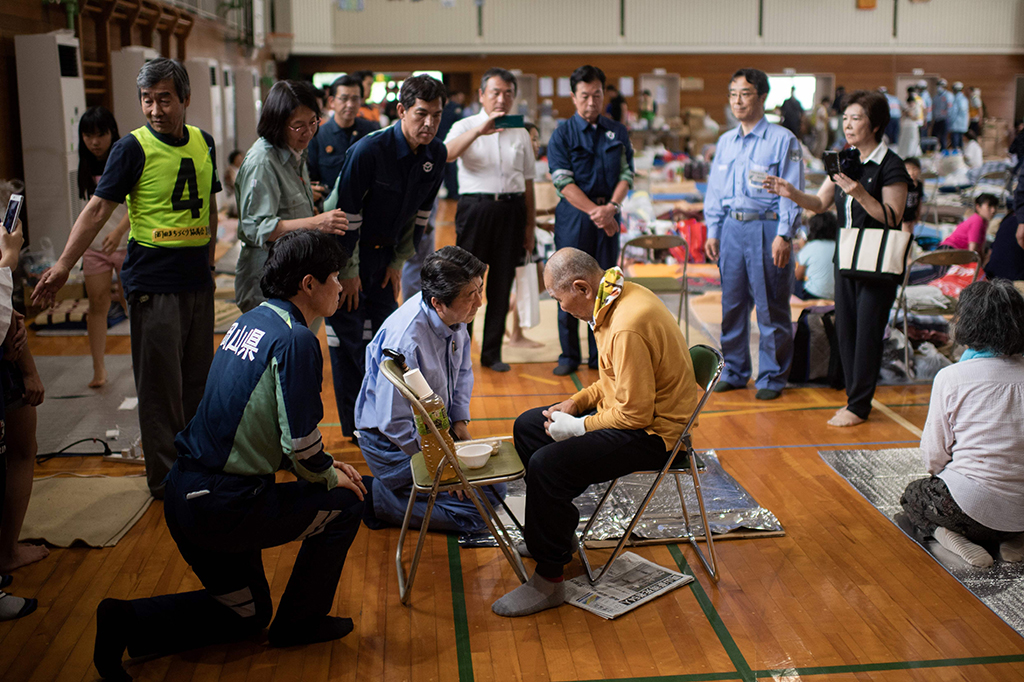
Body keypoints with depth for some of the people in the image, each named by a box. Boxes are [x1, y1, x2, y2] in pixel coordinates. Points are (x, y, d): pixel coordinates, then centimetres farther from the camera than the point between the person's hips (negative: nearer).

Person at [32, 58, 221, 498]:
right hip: (152, 284, -5)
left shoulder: (203, 143, 8)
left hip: (198, 281, 5)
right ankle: (165, 478, 12)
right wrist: (63, 265, -18)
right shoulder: (133, 148, -7)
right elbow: (99, 208, -11)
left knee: (197, 380, 14)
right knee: (160, 385, 1)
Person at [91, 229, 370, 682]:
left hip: (184, 493, 9)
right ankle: (299, 623, 19)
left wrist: (323, 466, 17)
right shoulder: (295, 340, -16)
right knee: (344, 503, 9)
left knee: (246, 614, 23)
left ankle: (127, 623, 9)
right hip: (224, 506, -9)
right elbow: (300, 444, -18)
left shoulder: (250, 322, 12)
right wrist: (330, 477, 4)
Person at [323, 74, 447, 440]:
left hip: (384, 251, 6)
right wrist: (349, 271, -17)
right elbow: (347, 214, -21)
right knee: (348, 337, -3)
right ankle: (355, 426, 7)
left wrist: (399, 262, 5)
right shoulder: (368, 151, -26)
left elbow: (421, 213, 4)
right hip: (345, 248, -6)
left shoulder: (436, 155, -7)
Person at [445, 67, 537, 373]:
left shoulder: (520, 133, 15)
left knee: (502, 284, 6)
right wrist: (480, 130, -30)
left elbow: (528, 181, 16)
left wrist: (530, 224, 12)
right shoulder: (466, 126, 4)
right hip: (476, 207, -3)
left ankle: (492, 353, 16)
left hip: (511, 210, 3)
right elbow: (446, 153, -18)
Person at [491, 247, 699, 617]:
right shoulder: (620, 298, 3)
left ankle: (549, 580, -12)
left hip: (652, 433, -11)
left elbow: (635, 413, -26)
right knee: (527, 427, 15)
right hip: (631, 407, 11)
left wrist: (576, 427, -14)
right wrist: (577, 402, 5)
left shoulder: (628, 326, -29)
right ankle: (560, 531, 27)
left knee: (547, 464, -26)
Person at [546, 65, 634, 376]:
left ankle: (601, 355, 13)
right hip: (573, 216, -2)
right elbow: (563, 182, -8)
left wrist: (611, 208, -14)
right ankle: (569, 354, 9)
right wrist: (594, 211, -16)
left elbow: (627, 174, 4)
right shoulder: (562, 135, 0)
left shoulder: (618, 132, 10)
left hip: (608, 214, 3)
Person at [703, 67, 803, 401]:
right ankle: (734, 371, 23)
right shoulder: (725, 142, 14)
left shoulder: (783, 140, -3)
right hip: (732, 227, 5)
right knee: (732, 304, 10)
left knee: (771, 308, 1)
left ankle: (772, 377, 12)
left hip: (766, 228, -5)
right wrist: (712, 231, 11)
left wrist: (783, 236, -14)